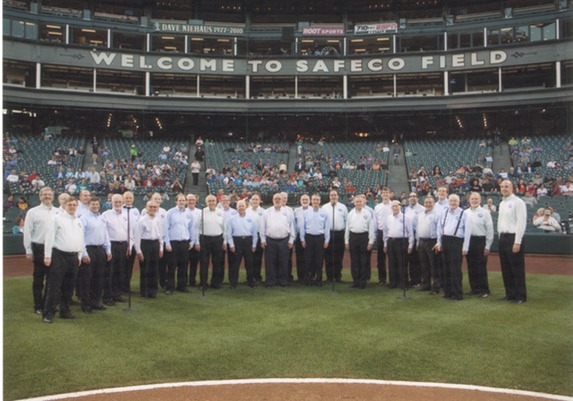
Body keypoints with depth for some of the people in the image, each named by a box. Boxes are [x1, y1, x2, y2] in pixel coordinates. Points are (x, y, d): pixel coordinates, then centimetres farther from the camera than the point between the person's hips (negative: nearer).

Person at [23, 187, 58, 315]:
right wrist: (28, 251, -5)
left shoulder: (58, 212, 4)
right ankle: (38, 306, 17)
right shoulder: (33, 212, -2)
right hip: (39, 248, -2)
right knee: (38, 279, 7)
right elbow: (27, 232, -2)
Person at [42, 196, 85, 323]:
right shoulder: (57, 218, -4)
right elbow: (50, 237, -8)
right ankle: (48, 313, 1)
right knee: (54, 285, -5)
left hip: (73, 257, 6)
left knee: (69, 286, 12)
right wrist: (47, 255, -12)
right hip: (59, 255, -6)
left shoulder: (79, 222, 14)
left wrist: (79, 256, 14)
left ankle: (65, 311, 23)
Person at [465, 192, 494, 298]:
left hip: (480, 241, -4)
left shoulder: (485, 213, -3)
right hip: (468, 241, 4)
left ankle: (484, 290, 10)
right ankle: (474, 289, 20)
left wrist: (487, 247, -8)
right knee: (471, 267, 10)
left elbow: (490, 230, -5)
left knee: (481, 268, 0)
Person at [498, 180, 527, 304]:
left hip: (513, 238, -8)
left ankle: (520, 296, 6)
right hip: (503, 238, 8)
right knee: (506, 269, 12)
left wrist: (517, 242, -19)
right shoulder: (502, 203, 16)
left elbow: (521, 223, -15)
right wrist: (501, 238, 13)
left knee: (517, 269, -3)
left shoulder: (518, 202, -9)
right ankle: (510, 294, 21)